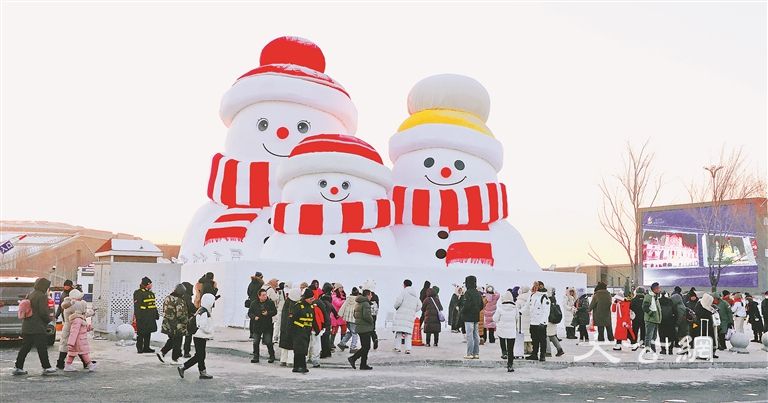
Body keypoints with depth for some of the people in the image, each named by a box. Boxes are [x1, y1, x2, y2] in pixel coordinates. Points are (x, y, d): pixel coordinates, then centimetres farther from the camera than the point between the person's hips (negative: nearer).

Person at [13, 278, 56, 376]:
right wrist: (49, 319, 3)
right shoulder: (42, 296, -11)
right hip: (37, 327, -8)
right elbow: (43, 312, -16)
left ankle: (18, 367, 12)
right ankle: (46, 368, -1)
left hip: (26, 326, 8)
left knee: (25, 347, 12)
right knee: (42, 348, -4)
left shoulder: (29, 295, 15)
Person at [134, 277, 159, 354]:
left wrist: (156, 314, 24)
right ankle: (139, 348, 4)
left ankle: (146, 347, 21)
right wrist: (137, 317, -19)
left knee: (148, 333, 13)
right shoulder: (138, 293, -10)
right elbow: (137, 306, -15)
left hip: (150, 317, 8)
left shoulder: (151, 293, 17)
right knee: (141, 333, -3)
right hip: (142, 317, -8)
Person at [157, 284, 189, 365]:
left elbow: (164, 312, 14)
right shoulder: (179, 301, -20)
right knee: (177, 342, 6)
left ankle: (162, 352, 13)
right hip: (177, 326, -8)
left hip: (167, 325, 8)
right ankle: (174, 359, 12)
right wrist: (187, 320, -5)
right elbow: (181, 315, -22)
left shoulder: (167, 298, 6)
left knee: (172, 340, 23)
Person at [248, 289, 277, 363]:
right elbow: (250, 313, 5)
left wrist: (268, 313, -17)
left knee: (268, 342, -2)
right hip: (257, 326, 2)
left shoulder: (270, 302, -1)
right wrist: (254, 317, -14)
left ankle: (272, 356, 14)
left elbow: (275, 311, -1)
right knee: (255, 342, 4)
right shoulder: (254, 303, 2)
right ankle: (256, 357, 15)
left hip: (267, 326, -2)